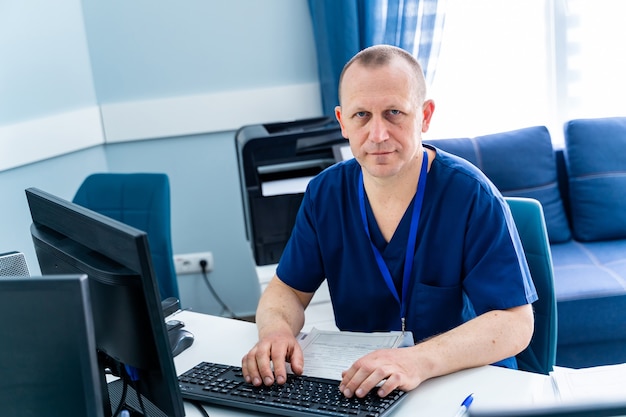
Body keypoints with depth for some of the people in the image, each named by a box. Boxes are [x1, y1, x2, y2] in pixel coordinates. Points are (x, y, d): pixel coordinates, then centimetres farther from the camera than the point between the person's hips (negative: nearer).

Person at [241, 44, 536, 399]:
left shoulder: (472, 196, -16)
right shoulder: (325, 193, -2)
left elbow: (515, 322, -19)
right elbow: (288, 290, 5)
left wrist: (418, 361, -35)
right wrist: (276, 330, -19)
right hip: (359, 384, 3)